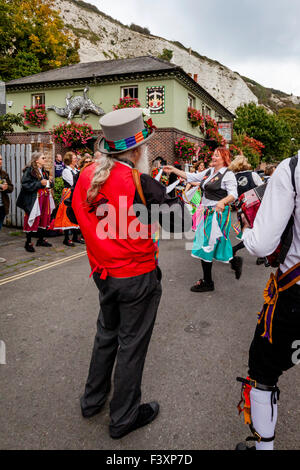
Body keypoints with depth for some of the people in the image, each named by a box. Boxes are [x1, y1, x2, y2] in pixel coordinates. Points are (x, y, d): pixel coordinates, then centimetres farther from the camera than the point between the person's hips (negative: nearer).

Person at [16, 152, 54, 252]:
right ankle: (28, 243, 8)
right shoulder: (29, 170, -10)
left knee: (44, 218, 12)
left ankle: (41, 239, 26)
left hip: (44, 198, 8)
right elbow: (25, 184, -19)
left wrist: (50, 181, 1)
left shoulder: (44, 170, 14)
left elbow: (48, 185, 24)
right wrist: (40, 183, -20)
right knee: (33, 220, -3)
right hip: (34, 200, -8)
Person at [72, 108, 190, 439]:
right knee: (131, 345, 11)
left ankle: (92, 399, 43)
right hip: (137, 278, -6)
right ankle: (123, 418, 30)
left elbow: (77, 214, 11)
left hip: (102, 273, 7)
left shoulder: (86, 176, -4)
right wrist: (178, 196, 2)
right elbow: (181, 218, -17)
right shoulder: (140, 183, -24)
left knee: (106, 334, 26)